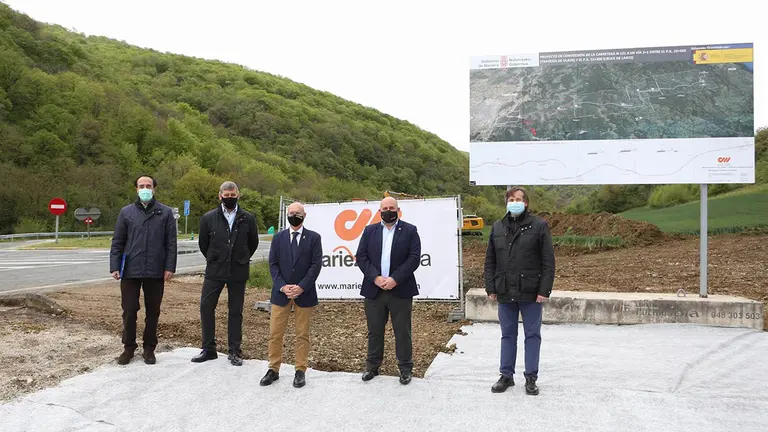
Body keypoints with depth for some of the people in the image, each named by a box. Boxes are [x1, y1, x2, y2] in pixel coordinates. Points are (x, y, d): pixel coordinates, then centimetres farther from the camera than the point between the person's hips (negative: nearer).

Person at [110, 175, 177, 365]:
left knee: (153, 311, 9)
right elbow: (117, 242, 6)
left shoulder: (165, 212, 3)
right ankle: (129, 347, 22)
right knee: (129, 310, 6)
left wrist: (170, 267, -6)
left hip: (156, 271, 0)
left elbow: (171, 243, 1)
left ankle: (149, 348, 21)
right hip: (130, 270, 1)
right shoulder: (126, 212, 6)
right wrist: (114, 266, -2)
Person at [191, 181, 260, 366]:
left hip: (238, 273, 0)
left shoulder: (248, 218, -1)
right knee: (206, 307, 1)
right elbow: (203, 243, 10)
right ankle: (208, 349, 15)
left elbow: (253, 243, 11)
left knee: (235, 311, 6)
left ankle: (234, 351, 15)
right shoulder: (208, 218, -2)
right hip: (214, 271, 1)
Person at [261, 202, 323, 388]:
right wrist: (282, 286, -11)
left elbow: (316, 265, -5)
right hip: (280, 293, 2)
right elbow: (273, 264, 3)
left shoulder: (314, 237, 1)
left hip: (304, 293, -2)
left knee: (302, 334, 6)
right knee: (275, 334, 4)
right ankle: (273, 369, 16)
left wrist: (301, 287, -14)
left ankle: (301, 371, 16)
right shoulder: (278, 237, 8)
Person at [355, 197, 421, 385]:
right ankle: (372, 366, 24)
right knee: (374, 330, 11)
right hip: (374, 289, 2)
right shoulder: (370, 231, 9)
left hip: (400, 290, -2)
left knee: (402, 331, 5)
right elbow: (361, 256, 1)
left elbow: (414, 258, -7)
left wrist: (395, 279, -15)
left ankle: (405, 368, 17)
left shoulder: (410, 231, 1)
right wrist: (375, 277, -12)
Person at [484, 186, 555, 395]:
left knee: (532, 335, 7)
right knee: (508, 335, 13)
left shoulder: (539, 226, -4)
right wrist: (491, 288, 3)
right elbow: (490, 261, 9)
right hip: (505, 292, 3)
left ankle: (531, 378, 18)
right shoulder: (497, 227, 8)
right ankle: (506, 375, 24)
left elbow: (548, 262, -6)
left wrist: (544, 290, -11)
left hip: (530, 292, -3)